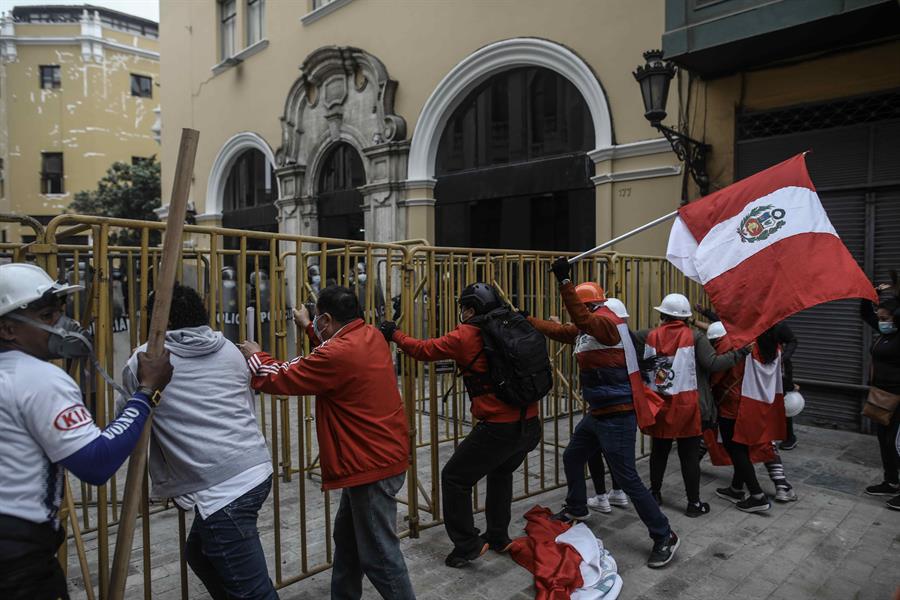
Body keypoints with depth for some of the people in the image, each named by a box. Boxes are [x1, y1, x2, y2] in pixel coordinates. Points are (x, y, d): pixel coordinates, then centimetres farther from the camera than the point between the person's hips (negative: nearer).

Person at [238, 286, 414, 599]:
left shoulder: (339, 355, -25)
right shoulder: (370, 335, 3)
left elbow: (281, 379, -12)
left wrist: (256, 357, 7)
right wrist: (308, 327, 34)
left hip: (372, 465, -10)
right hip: (381, 455, 10)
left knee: (379, 554, 1)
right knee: (347, 538, 24)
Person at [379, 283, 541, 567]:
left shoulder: (466, 336, -8)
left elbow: (424, 349, 1)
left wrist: (394, 335, 18)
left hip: (498, 428, -7)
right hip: (530, 425, 7)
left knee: (454, 478, 11)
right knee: (500, 472, 31)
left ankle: (467, 544, 15)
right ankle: (498, 537, 39)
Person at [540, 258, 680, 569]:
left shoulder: (607, 321, -18)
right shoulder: (587, 328, 10)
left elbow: (582, 319, -38)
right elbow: (558, 331, 21)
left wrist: (564, 281, -42)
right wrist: (527, 320, 23)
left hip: (617, 417, -10)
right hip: (598, 413, 10)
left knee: (627, 478, -6)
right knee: (572, 458, 22)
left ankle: (665, 537, 9)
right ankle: (576, 509, 44)